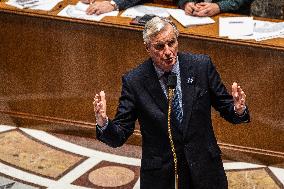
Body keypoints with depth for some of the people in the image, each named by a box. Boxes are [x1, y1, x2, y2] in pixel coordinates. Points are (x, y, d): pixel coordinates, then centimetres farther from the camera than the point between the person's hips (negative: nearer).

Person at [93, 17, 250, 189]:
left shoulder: (202, 66, -7)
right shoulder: (134, 81, -10)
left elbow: (226, 109, 1)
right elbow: (119, 137, -9)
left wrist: (238, 110, -21)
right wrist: (103, 122, -30)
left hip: (205, 170, 1)